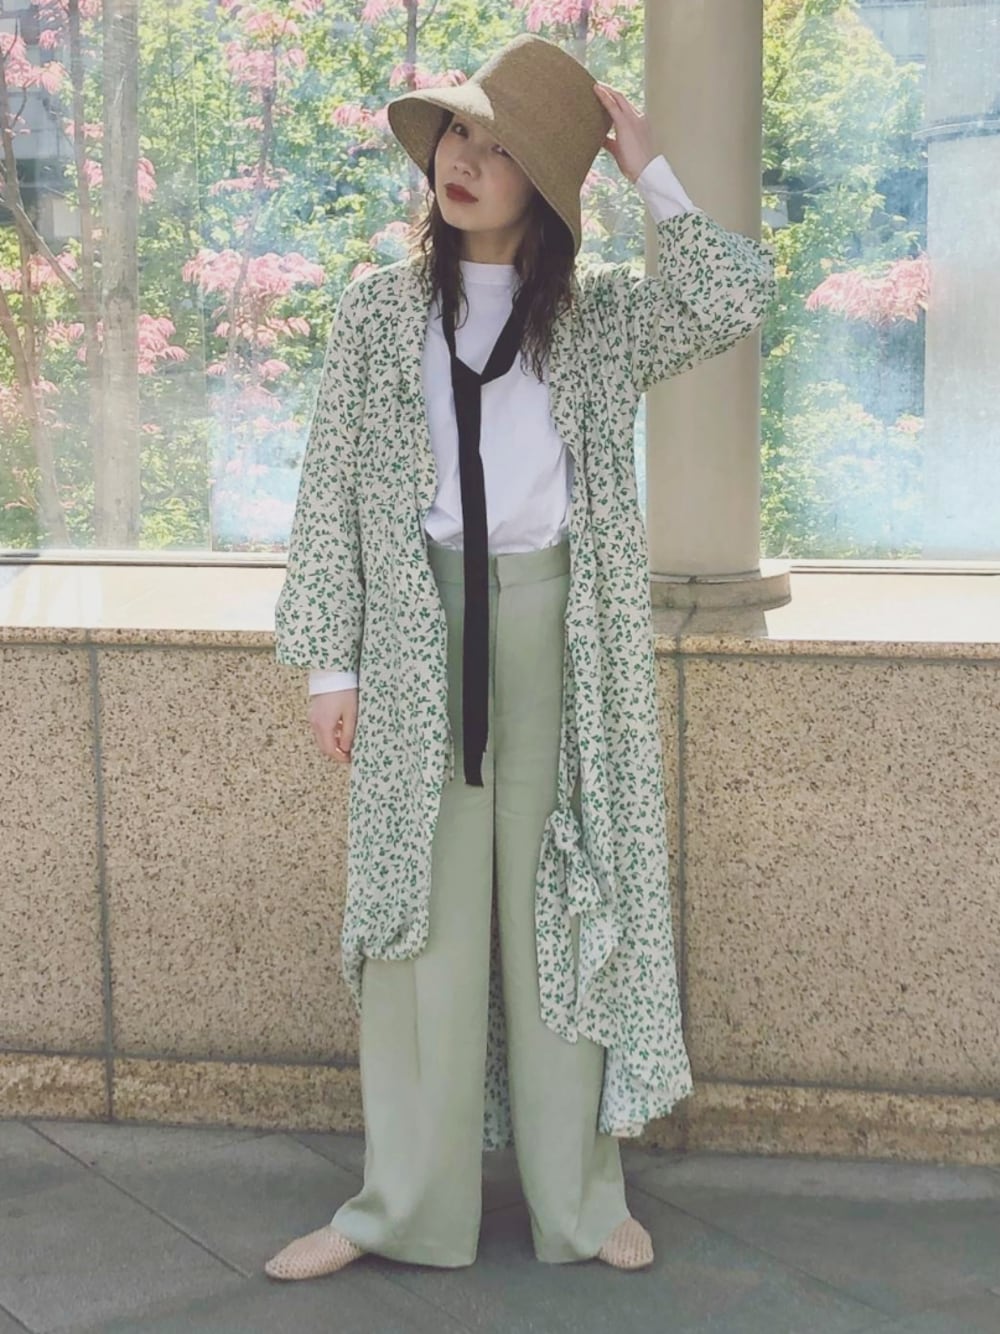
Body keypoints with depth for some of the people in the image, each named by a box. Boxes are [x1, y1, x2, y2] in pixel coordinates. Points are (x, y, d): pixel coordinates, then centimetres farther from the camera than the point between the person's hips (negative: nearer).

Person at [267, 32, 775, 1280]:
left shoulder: (601, 313, 8)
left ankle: (579, 1195, 16)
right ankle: (405, 1202, 11)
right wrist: (330, 661, -2)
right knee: (422, 907, 2)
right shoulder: (376, 312, 6)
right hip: (420, 627, 0)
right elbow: (330, 492, 3)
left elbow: (734, 301, -10)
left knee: (562, 899, 5)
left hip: (559, 628, 0)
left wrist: (650, 169, -5)